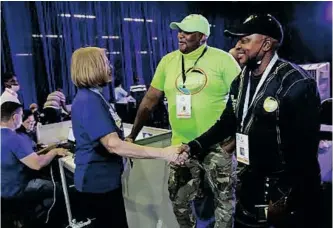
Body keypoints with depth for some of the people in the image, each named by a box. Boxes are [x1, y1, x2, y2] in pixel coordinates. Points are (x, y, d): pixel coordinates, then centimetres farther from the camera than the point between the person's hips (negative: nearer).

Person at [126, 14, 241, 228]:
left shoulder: (222, 59, -7)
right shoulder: (168, 61, 5)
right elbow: (150, 99, 7)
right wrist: (133, 135, 7)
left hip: (217, 145, -3)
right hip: (182, 145, 4)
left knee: (225, 200, 13)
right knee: (179, 200, 16)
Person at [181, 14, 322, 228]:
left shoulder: (296, 83, -19)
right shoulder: (241, 81, 3)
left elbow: (304, 149, -19)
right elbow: (228, 122, 9)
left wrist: (288, 200, -17)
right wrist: (194, 147, -2)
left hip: (289, 191, -6)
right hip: (251, 182, 7)